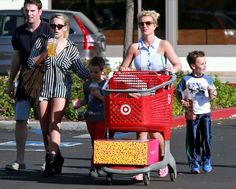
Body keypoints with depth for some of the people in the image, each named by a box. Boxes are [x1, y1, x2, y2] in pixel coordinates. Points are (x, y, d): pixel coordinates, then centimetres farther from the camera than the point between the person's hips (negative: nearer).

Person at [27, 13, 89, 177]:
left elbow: (82, 72, 6)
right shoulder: (42, 42, 7)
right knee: (45, 128, 2)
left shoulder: (71, 48, 5)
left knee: (54, 124, -18)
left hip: (61, 88, -2)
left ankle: (51, 160, -27)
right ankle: (56, 158, 16)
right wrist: (46, 52, -13)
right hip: (43, 87, 2)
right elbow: (31, 63, -1)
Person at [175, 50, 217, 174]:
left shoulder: (207, 79, 1)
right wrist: (182, 102, -10)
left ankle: (206, 161, 15)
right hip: (191, 114, -1)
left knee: (206, 138, -1)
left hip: (205, 113, 1)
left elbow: (212, 96, 6)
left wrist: (212, 94, -16)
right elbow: (178, 93, 6)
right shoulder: (186, 80, -4)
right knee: (193, 139, 3)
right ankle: (194, 163, 12)